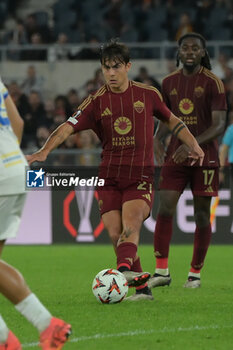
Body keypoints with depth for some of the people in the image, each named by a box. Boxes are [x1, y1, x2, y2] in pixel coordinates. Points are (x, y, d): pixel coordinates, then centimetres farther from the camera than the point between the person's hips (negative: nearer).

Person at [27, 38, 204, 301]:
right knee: (115, 234, -8)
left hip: (140, 175, -2)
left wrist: (193, 144, 13)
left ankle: (125, 268, -48)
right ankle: (141, 288, 2)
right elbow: (69, 127, -10)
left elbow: (171, 120, 21)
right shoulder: (96, 101, 2)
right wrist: (44, 151, -25)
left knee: (130, 224, -26)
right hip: (109, 178, 2)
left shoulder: (148, 94, 5)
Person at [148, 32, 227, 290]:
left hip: (204, 156, -3)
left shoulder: (213, 83, -7)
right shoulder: (169, 82, 7)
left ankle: (195, 273, 14)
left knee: (201, 215, 2)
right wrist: (158, 138, -2)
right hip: (175, 156, 3)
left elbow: (219, 124, -13)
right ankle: (162, 271, -4)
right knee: (164, 209, -9)